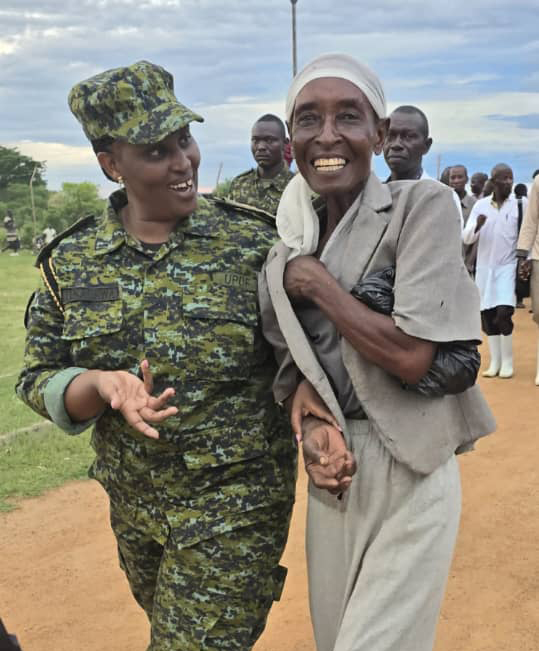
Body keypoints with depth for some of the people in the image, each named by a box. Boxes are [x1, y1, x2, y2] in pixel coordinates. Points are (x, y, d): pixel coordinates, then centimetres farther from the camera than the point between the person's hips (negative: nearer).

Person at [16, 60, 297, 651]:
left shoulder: (253, 243, -11)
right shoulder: (71, 261, -3)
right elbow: (38, 380, 0)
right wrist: (103, 384, -21)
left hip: (236, 504, -4)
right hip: (132, 505, 4)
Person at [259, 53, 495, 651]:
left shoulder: (423, 207, -12)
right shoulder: (292, 238, 4)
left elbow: (412, 357, -21)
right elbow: (293, 357, 9)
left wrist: (317, 284, -14)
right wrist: (310, 427, -10)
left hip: (410, 471, -5)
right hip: (333, 467, 6)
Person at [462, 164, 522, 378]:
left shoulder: (519, 205, -2)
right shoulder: (480, 205, 2)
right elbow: (466, 238, -1)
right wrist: (477, 226, -20)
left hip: (508, 266, -3)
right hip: (485, 267, 3)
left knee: (503, 314, -15)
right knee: (487, 315, 6)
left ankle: (507, 362, 2)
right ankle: (495, 362, 18)